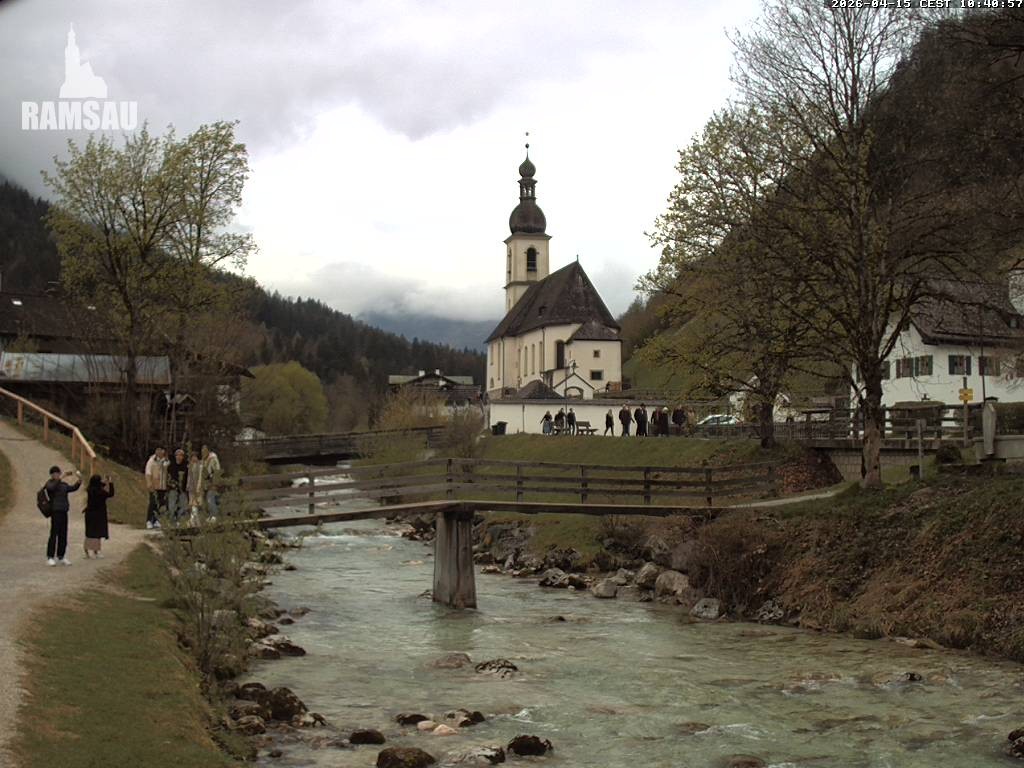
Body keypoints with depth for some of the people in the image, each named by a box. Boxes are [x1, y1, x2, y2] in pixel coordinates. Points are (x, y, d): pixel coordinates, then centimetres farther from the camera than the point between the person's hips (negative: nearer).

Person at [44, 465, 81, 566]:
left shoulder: (63, 484, 18)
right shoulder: (49, 483, -2)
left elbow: (73, 488, 8)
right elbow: (52, 487, -25)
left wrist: (79, 480, -8)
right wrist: (61, 478, -33)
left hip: (64, 512, 7)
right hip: (55, 512, -7)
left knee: (63, 535, 8)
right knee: (54, 535, -9)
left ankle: (61, 556, 15)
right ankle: (50, 557, -5)